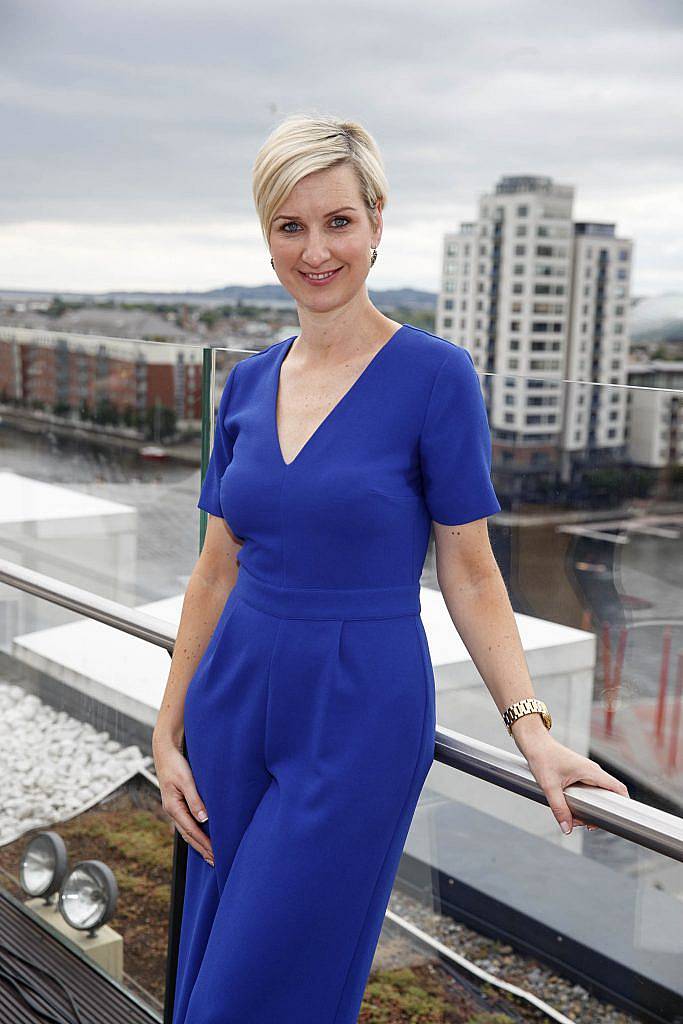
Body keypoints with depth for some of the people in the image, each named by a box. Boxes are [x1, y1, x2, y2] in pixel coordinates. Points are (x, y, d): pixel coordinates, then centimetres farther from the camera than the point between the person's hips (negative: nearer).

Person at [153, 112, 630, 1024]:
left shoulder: (435, 375, -11)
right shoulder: (247, 384, 5)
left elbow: (470, 576, -8)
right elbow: (217, 572, 9)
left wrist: (533, 731, -18)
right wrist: (169, 730, 9)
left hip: (362, 715, -5)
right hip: (235, 700, 6)